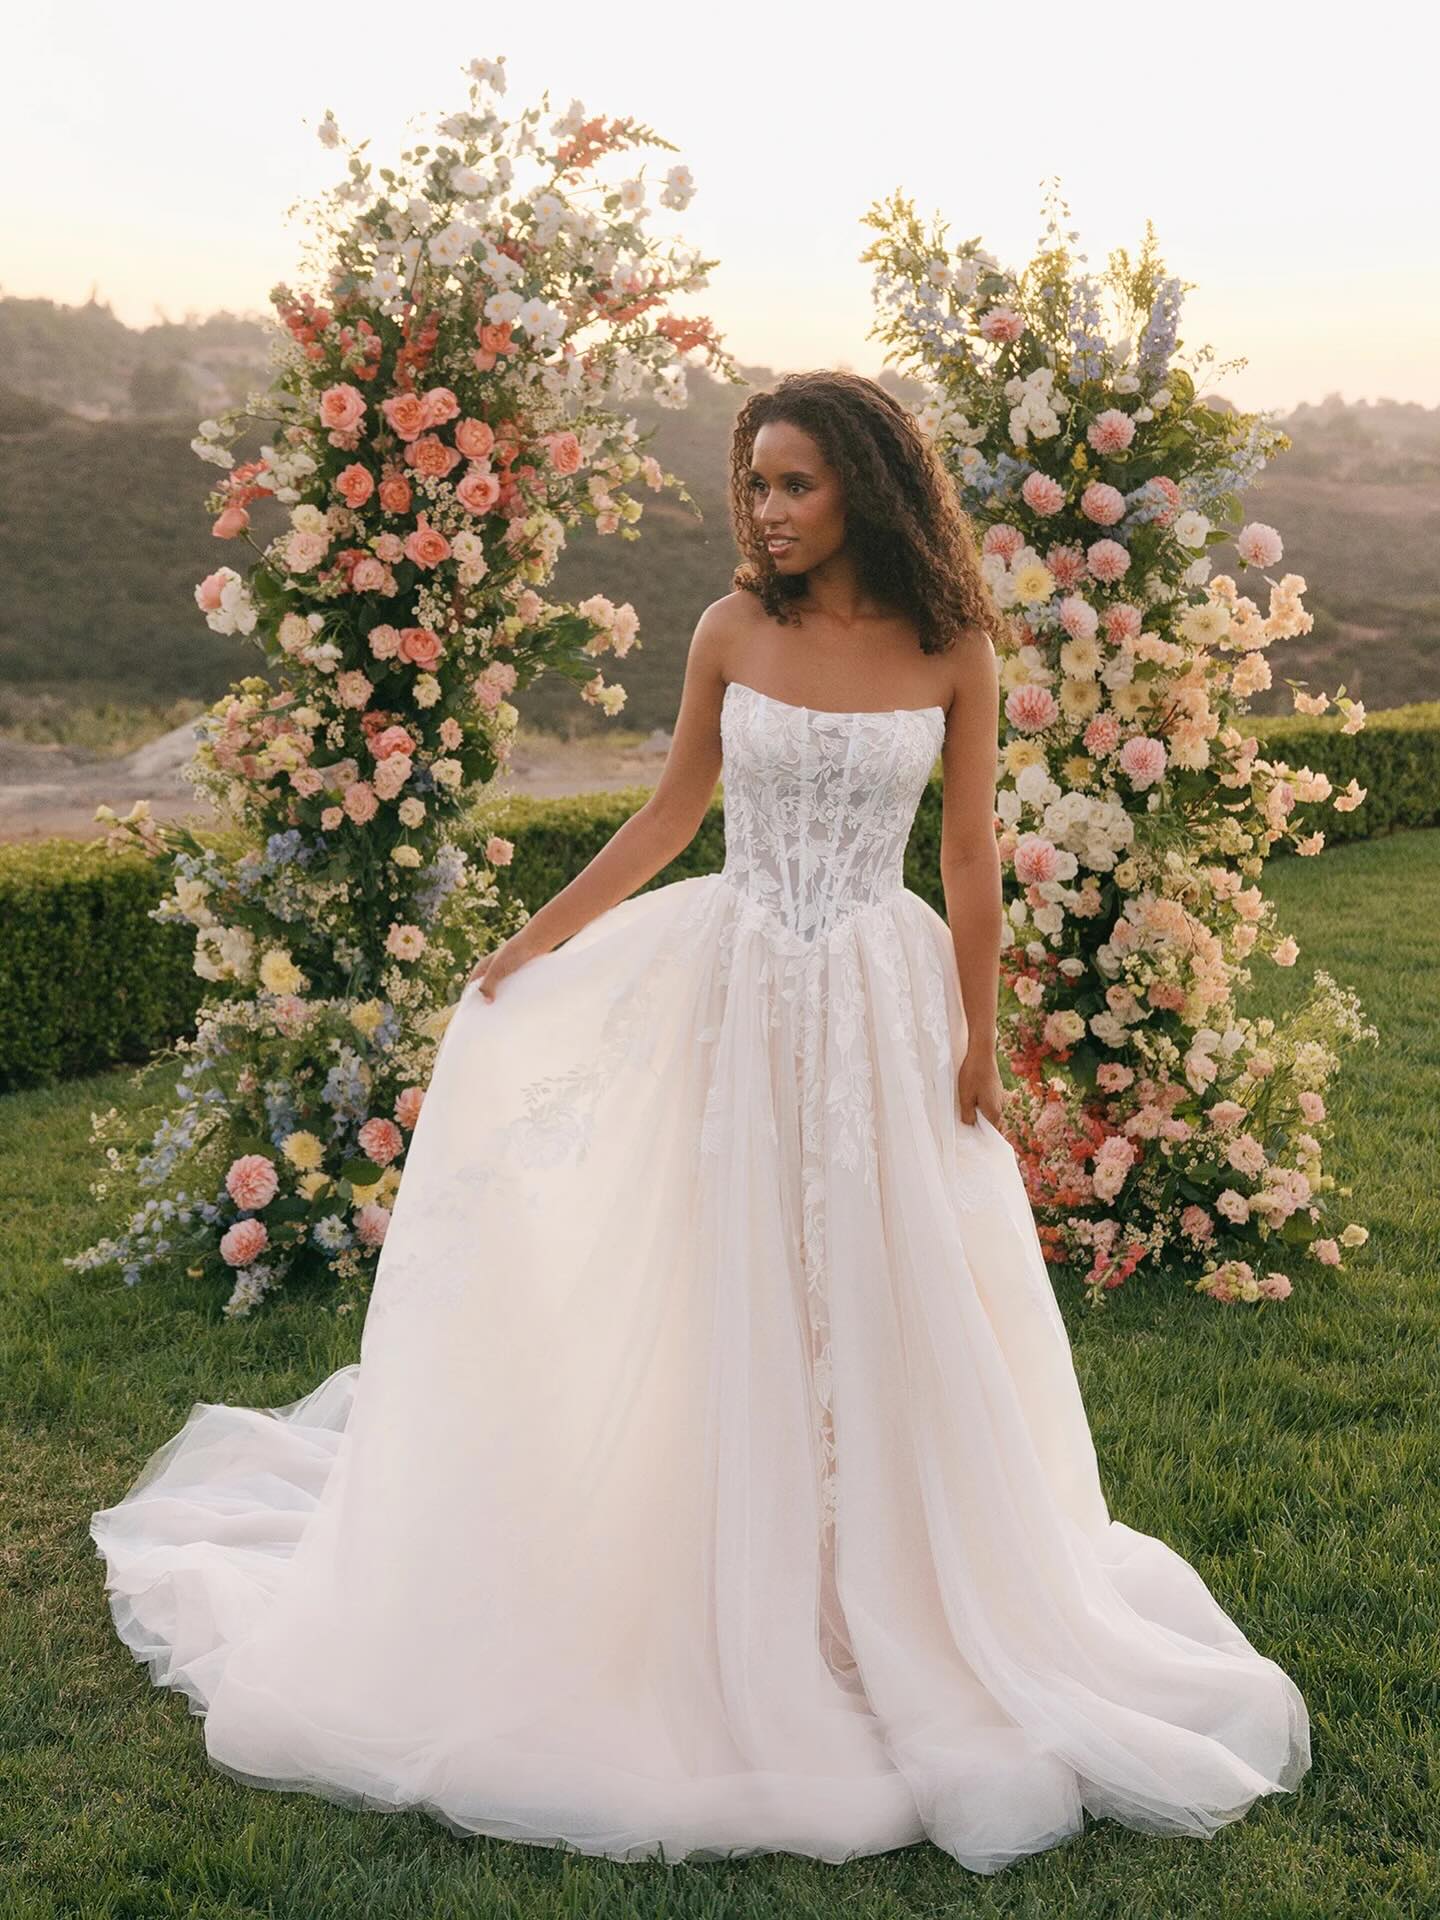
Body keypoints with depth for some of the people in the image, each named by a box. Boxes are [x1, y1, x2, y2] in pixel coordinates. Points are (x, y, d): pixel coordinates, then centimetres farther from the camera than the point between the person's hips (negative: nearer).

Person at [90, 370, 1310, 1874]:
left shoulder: (951, 648, -3)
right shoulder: (732, 632, -2)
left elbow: (970, 856, 2)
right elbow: (670, 813, 8)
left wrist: (979, 1041, 0)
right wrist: (533, 943, 7)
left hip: (882, 1001, 0)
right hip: (733, 986, 1)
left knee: (889, 1294, 6)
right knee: (722, 1290, 7)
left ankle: (884, 1605, 25)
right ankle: (730, 1608, 25)